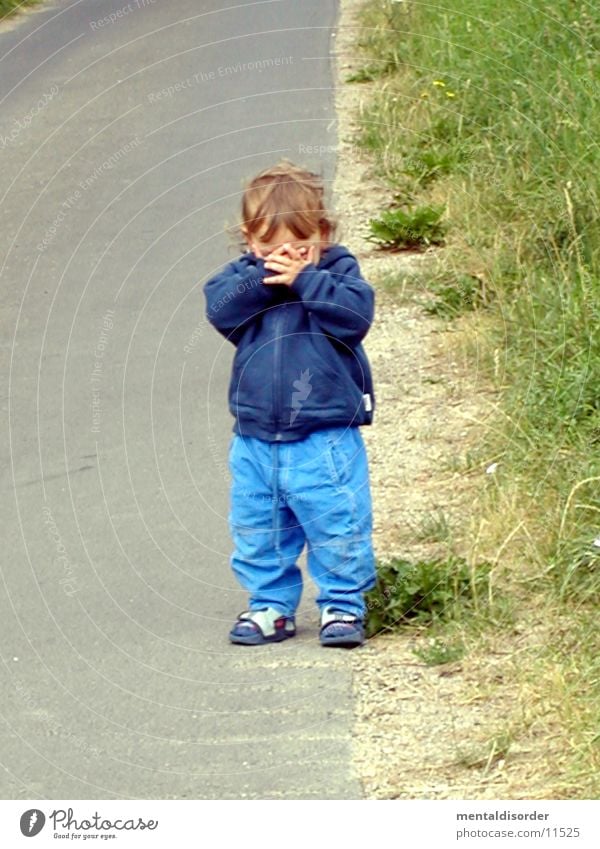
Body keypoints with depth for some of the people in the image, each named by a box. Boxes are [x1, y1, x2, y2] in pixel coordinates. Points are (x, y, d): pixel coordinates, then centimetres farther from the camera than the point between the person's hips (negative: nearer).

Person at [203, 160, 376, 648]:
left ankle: (343, 604, 14)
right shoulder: (243, 275, 6)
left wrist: (304, 279, -21)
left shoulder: (338, 270, -1)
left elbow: (355, 314, -17)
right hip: (256, 438, 3)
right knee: (257, 530, 11)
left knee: (338, 526, 0)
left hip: (325, 438, -3)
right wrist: (262, 276, -22)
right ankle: (270, 606, 24)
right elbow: (219, 309, -12)